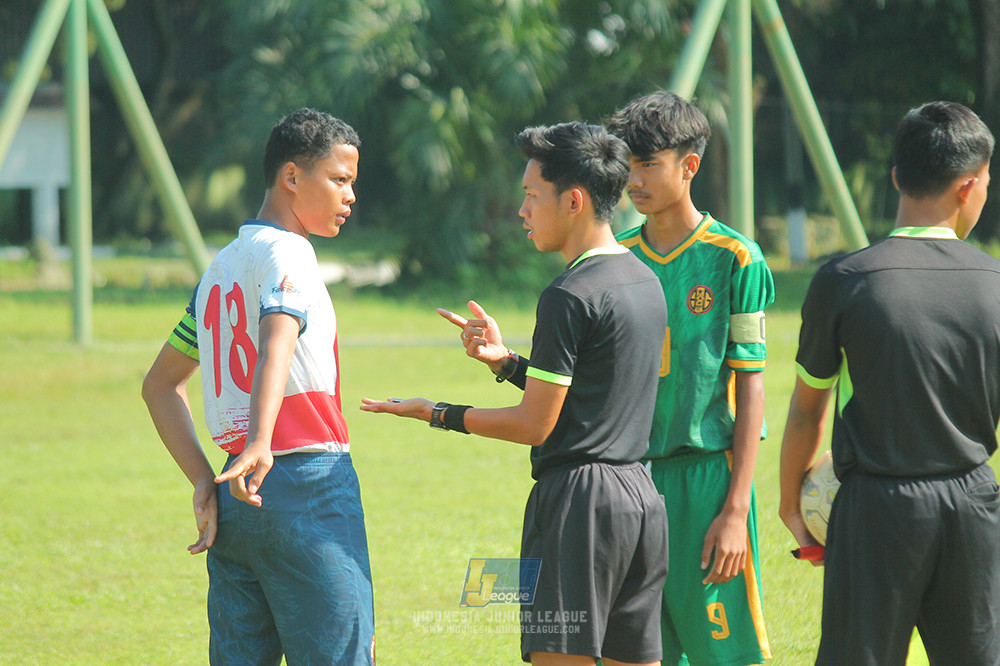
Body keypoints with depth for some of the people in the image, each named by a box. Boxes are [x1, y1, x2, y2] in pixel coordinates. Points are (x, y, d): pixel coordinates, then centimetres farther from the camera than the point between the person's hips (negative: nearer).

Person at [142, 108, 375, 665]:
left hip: (239, 498, 8)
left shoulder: (221, 266, 19)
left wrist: (205, 482, 14)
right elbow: (276, 342, -27)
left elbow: (160, 385, 24)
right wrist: (260, 445, -42)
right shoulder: (286, 252, -7)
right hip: (312, 488, -8)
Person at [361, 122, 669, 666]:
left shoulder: (569, 296, -13)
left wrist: (437, 414, 0)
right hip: (640, 495, 9)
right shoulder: (645, 282, 15)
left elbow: (534, 425, -10)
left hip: (578, 502, -9)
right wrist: (505, 361, 13)